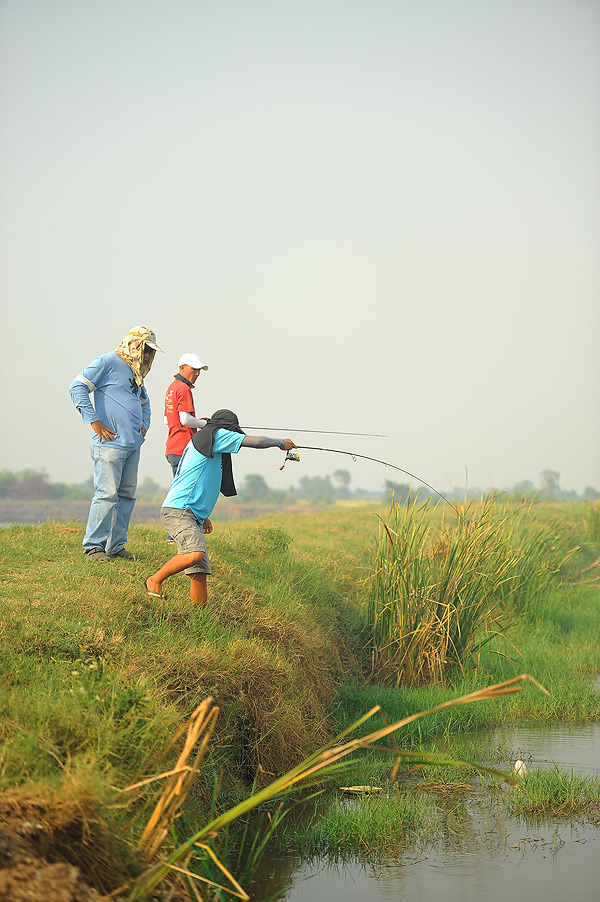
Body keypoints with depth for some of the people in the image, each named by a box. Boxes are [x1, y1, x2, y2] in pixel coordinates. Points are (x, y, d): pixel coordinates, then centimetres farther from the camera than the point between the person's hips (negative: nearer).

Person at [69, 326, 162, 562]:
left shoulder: (136, 372, 22)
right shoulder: (107, 363, -4)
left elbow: (144, 401, 40)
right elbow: (77, 387, -12)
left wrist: (144, 425, 22)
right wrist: (94, 421, -14)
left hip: (133, 445, 9)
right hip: (110, 443, -9)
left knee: (127, 494, 8)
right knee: (107, 493, -11)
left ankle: (116, 545, 14)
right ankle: (93, 546, -5)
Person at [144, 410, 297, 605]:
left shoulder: (197, 441, 28)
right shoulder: (216, 435, -1)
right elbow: (256, 441, -4)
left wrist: (203, 516, 31)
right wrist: (281, 442, 13)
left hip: (192, 515, 10)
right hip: (178, 510, -10)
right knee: (196, 554, -30)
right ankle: (154, 581, -13)